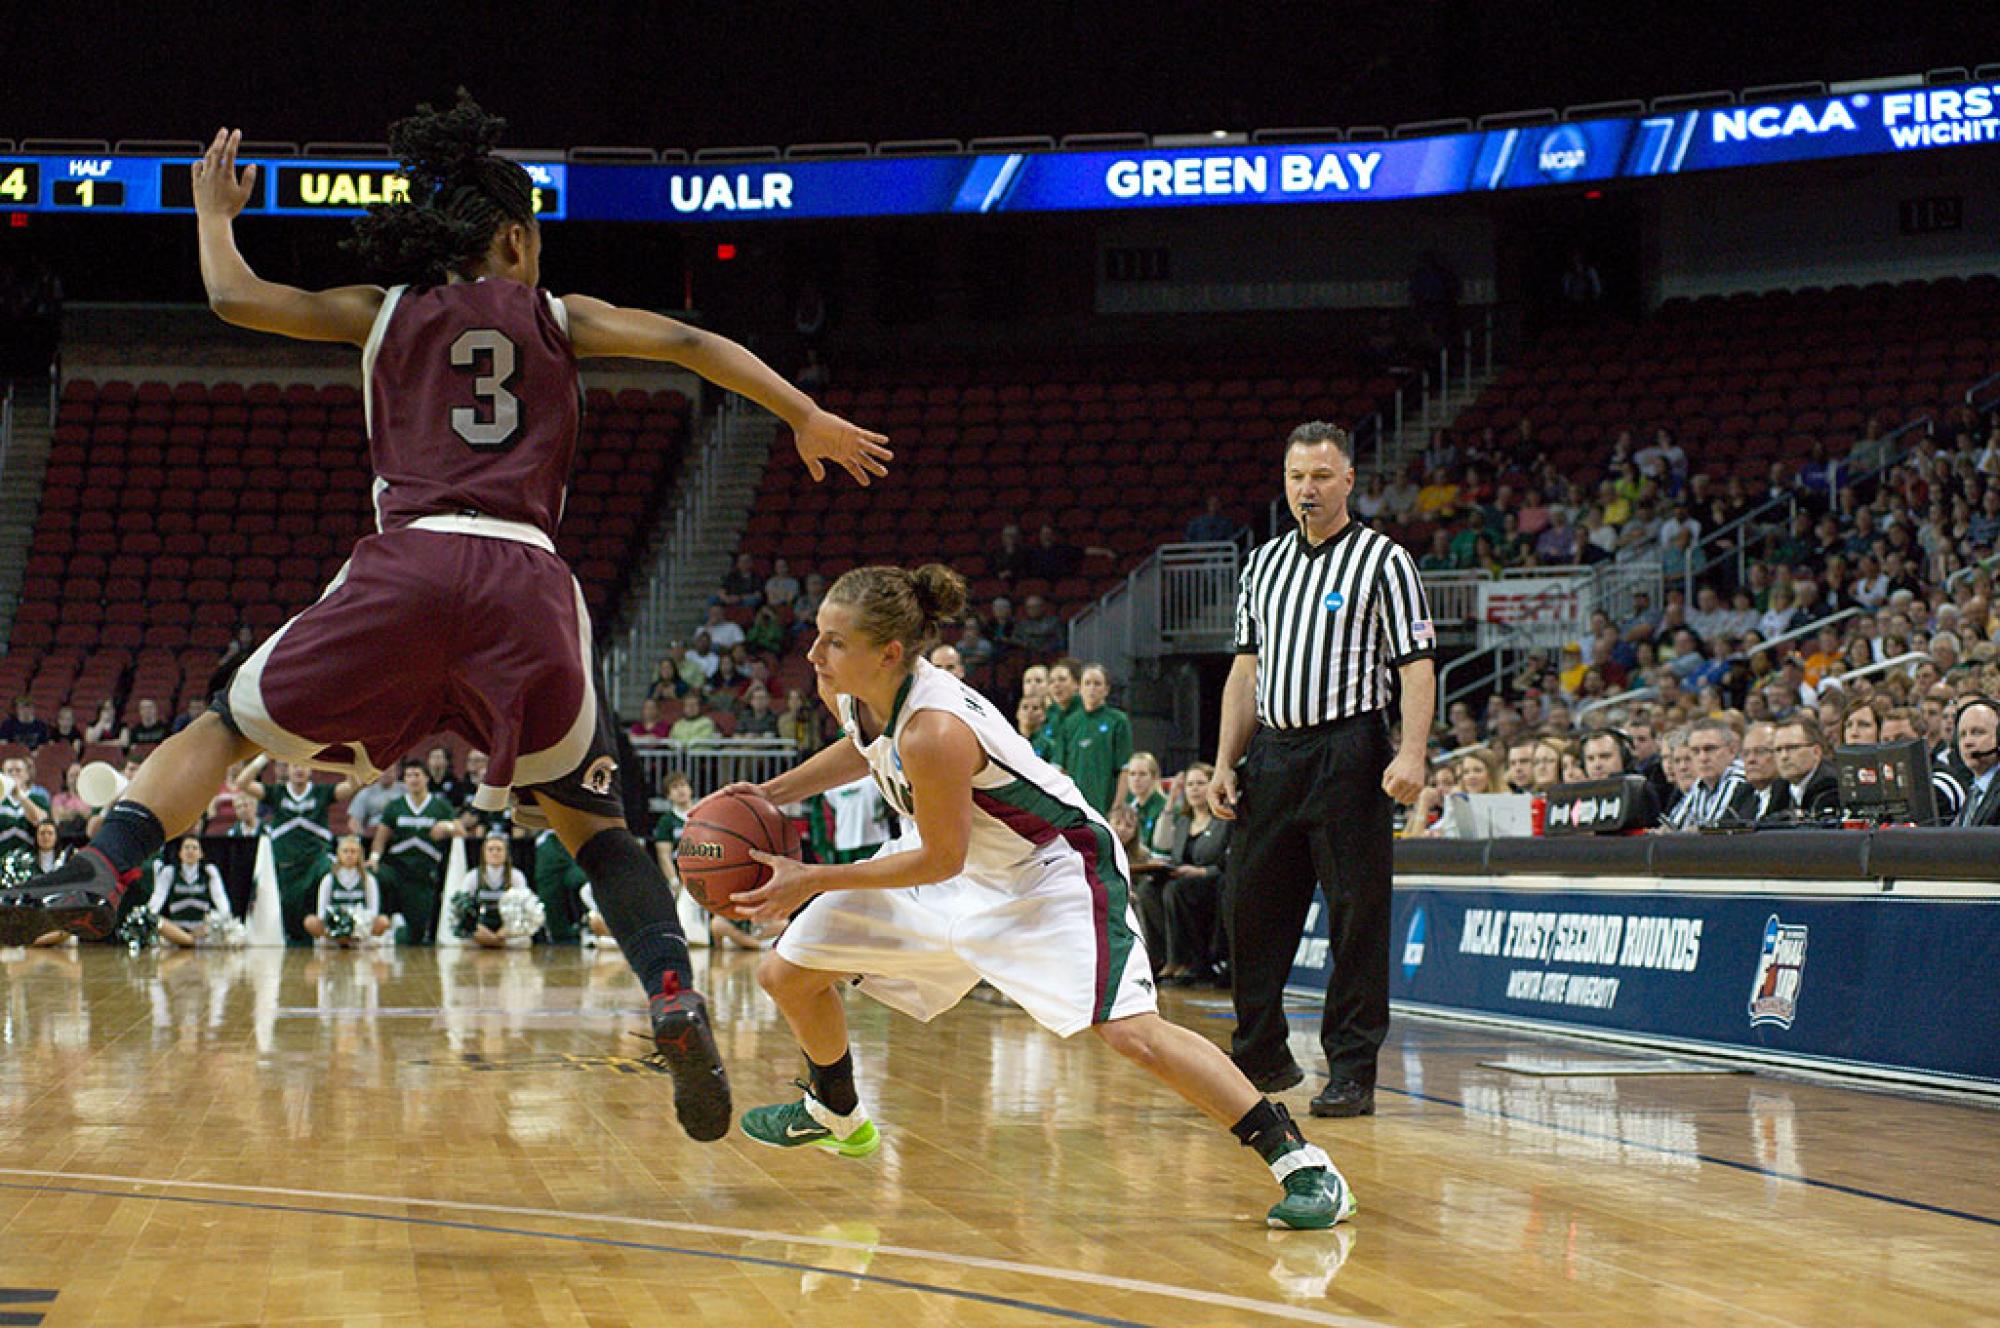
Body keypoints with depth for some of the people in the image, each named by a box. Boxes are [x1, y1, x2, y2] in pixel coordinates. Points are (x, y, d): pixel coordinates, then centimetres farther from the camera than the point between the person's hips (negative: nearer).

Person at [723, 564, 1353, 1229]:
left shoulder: (934, 732, -38)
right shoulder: (847, 691, -12)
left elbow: (939, 861, -26)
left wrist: (815, 880, -21)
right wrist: (773, 793, 5)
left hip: (1050, 868, -9)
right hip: (956, 855, 9)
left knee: (1130, 1030, -24)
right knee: (785, 973, 9)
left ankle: (1301, 1163, -17)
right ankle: (835, 1113, 38)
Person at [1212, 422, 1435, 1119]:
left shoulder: (1383, 559, 0)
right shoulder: (1263, 562, 16)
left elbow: (1417, 665, -6)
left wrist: (1411, 754, -20)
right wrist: (1225, 764, 11)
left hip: (1348, 753, -5)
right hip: (1272, 753, 6)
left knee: (1356, 918, -4)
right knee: (1253, 909, 8)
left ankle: (1352, 1073, 0)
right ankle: (1261, 1057, 22)